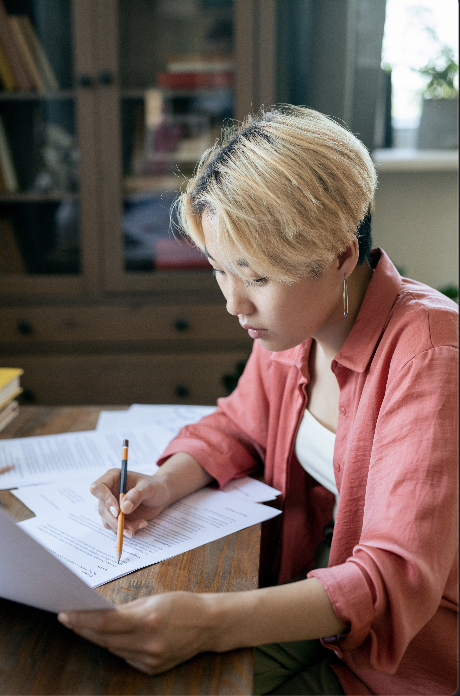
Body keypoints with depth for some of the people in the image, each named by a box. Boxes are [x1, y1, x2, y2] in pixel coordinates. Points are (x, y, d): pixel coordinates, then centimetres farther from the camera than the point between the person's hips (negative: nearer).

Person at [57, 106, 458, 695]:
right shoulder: (291, 323, -7)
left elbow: (399, 578, -31)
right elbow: (238, 425, 11)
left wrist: (212, 622, -43)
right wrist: (165, 484, -9)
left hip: (413, 635, -5)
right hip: (310, 589, 5)